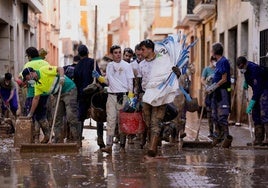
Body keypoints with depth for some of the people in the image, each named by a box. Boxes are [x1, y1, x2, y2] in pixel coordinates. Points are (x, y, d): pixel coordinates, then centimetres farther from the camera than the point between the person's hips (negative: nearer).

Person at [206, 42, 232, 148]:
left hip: (223, 91, -10)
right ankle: (219, 136, 20)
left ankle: (227, 137, -9)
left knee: (222, 116, -12)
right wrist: (210, 88, 8)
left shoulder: (224, 62, -13)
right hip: (217, 92, 10)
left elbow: (224, 79, -16)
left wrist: (212, 88, -12)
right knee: (215, 116, 12)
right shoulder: (218, 62, 16)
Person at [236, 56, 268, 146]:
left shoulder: (254, 69, -27)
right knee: (255, 114, 4)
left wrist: (250, 105, -31)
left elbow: (257, 89, -31)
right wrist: (246, 81, 13)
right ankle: (258, 139, 5)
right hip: (257, 92, 10)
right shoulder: (246, 68, 1)